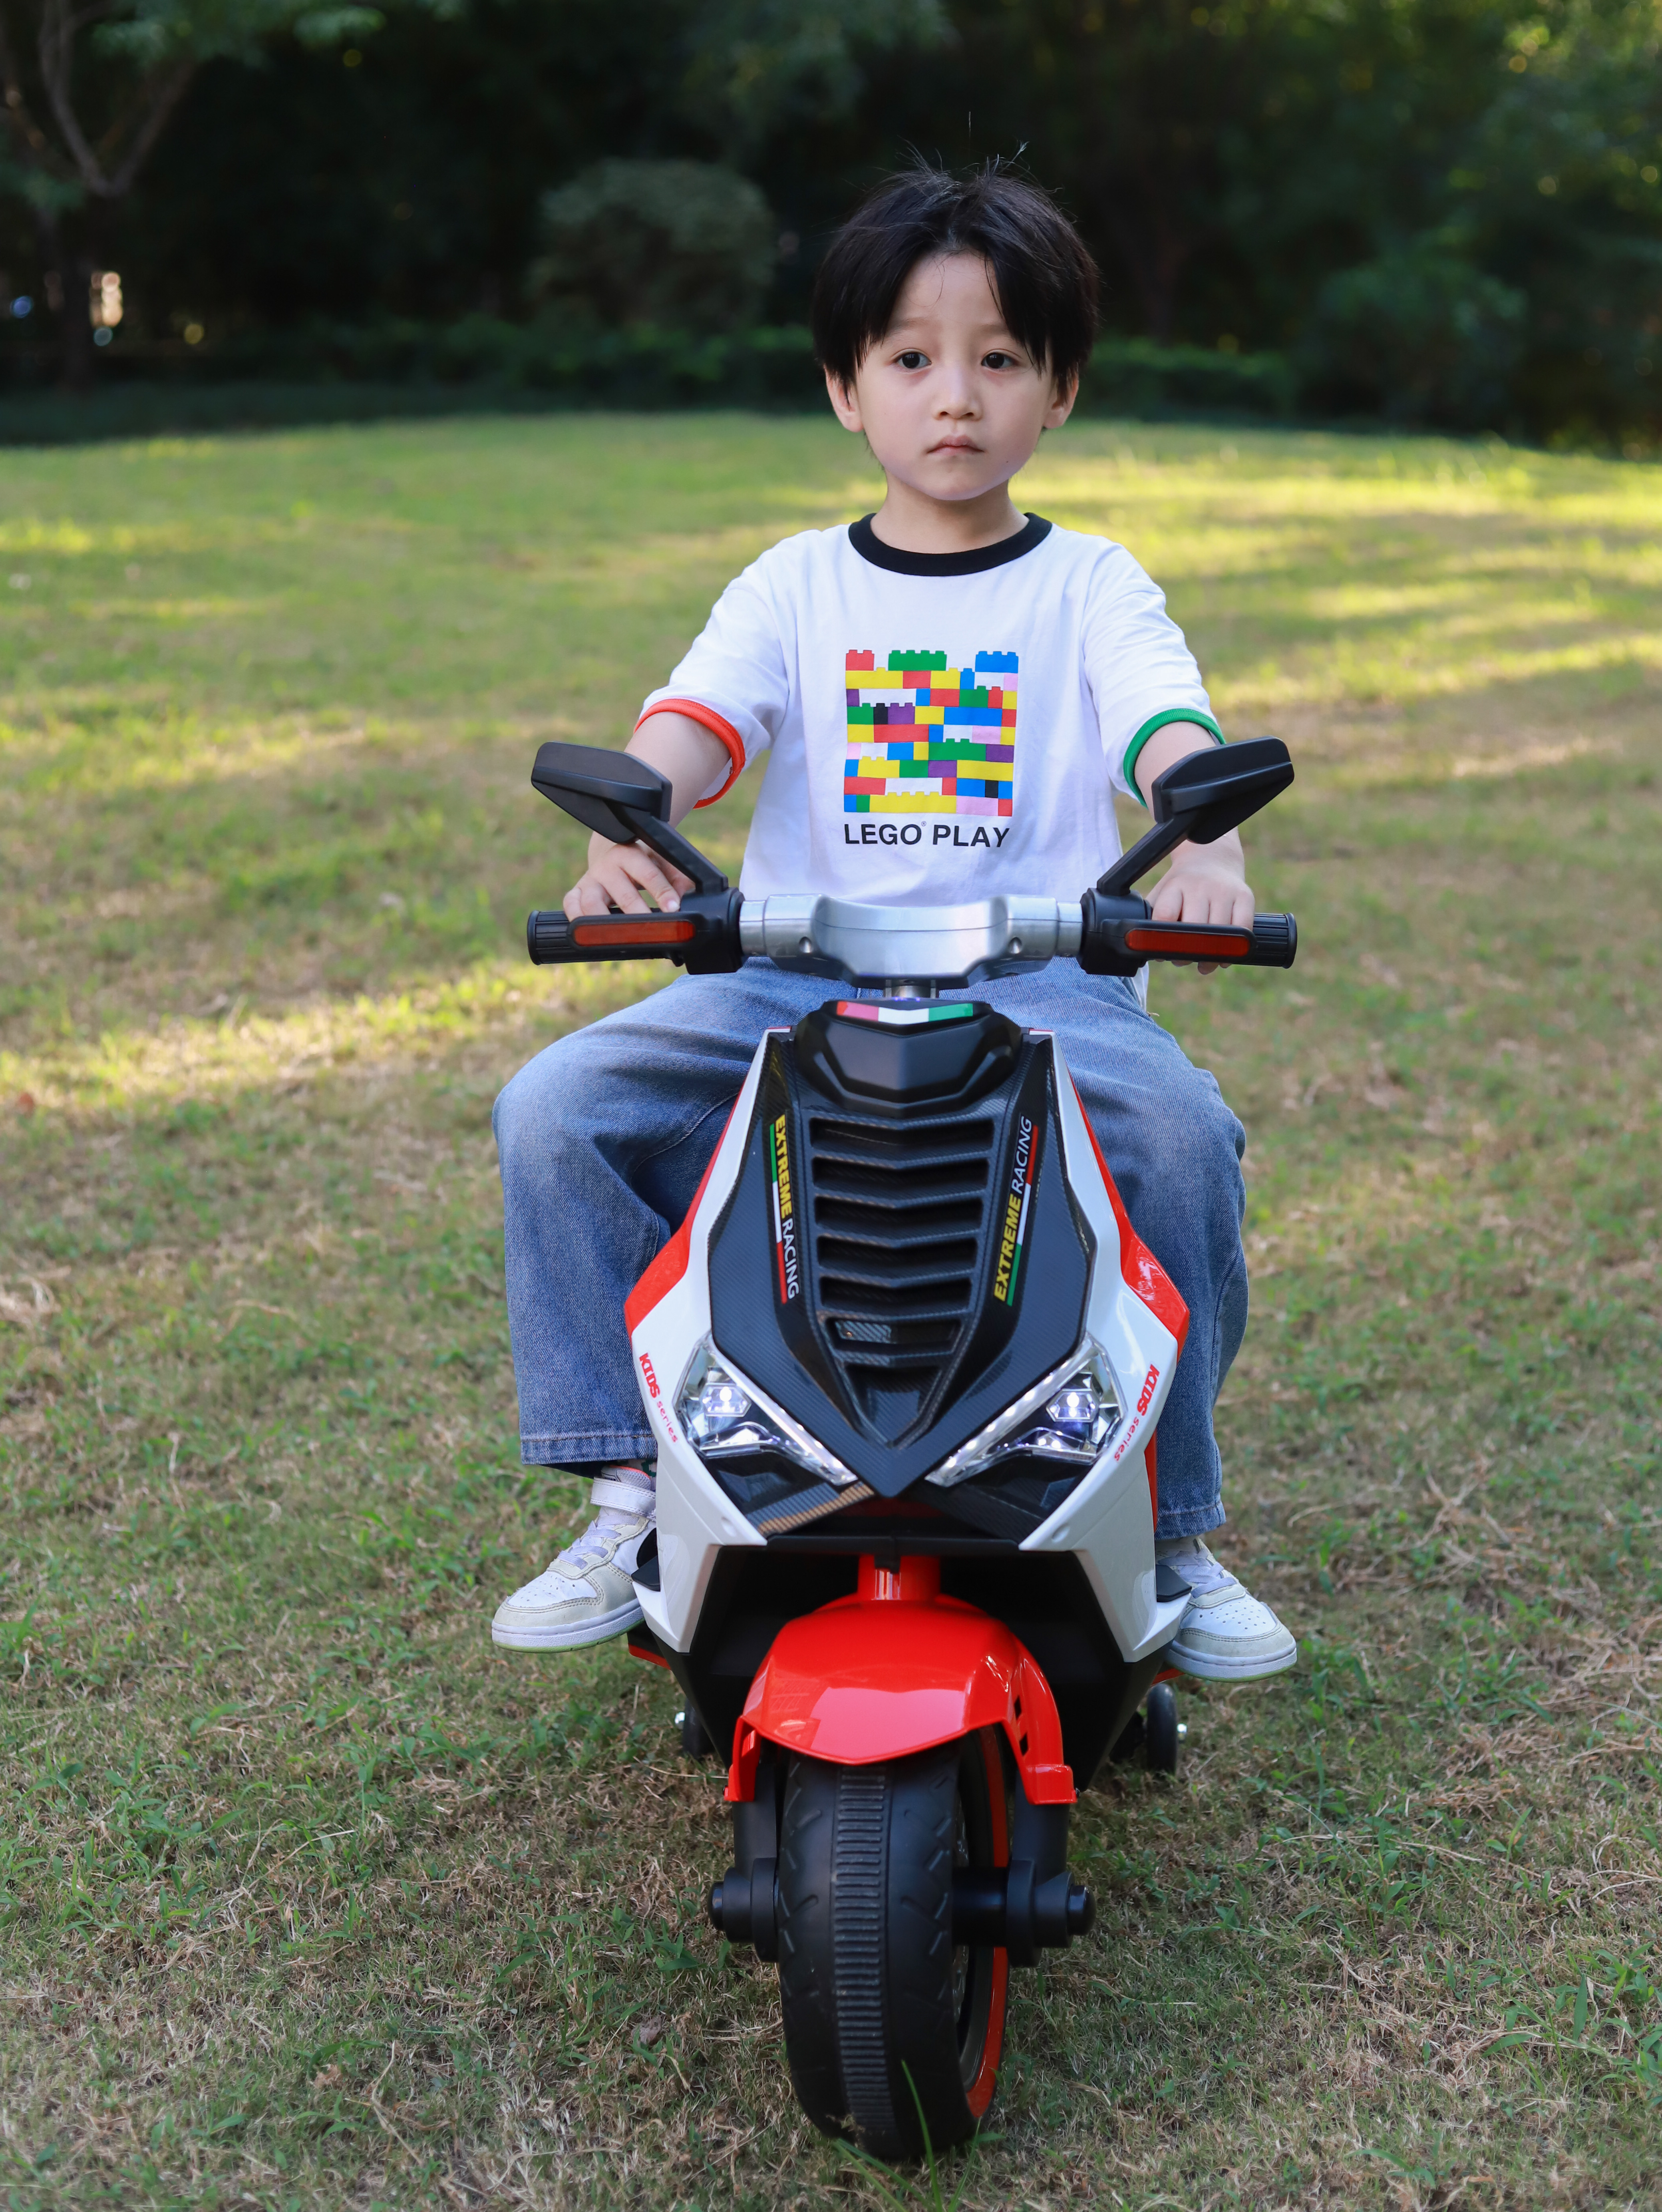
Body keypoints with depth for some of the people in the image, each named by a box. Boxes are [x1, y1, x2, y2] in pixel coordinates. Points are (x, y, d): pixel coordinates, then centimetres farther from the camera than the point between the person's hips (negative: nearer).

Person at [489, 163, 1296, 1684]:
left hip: (1038, 973, -1)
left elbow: (1170, 728, -8)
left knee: (1184, 1129, -30)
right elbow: (696, 717, -3)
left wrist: (1208, 848, -32)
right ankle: (629, 1491, -4)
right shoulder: (798, 587, 14)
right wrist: (624, 833, -27)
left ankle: (1174, 1528, -10)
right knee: (557, 1107, -17)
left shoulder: (1089, 585, 11)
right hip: (797, 974, 2)